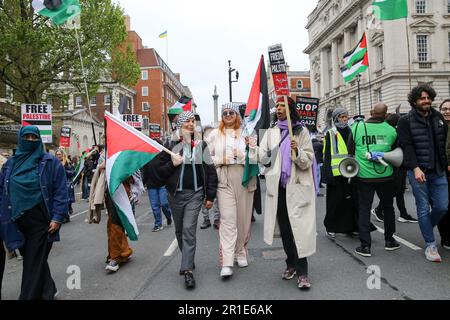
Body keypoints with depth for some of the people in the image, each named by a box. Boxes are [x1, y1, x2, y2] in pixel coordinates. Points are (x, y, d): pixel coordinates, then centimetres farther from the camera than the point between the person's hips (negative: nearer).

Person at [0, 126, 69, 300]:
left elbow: (61, 192, -8)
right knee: (30, 258, 17)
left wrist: (57, 217, -14)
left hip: (41, 220, -5)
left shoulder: (50, 162, -4)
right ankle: (48, 290, 37)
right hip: (18, 220, 5)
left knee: (34, 262, 0)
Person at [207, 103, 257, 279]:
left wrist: (241, 156, -12)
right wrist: (220, 160, -5)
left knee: (243, 219, 9)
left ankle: (241, 253, 27)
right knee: (228, 220, -8)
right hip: (224, 180, -1)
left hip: (245, 179, 1)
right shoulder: (215, 134, 10)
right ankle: (226, 263, -9)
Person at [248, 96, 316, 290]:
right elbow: (264, 158, 1)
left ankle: (302, 271, 0)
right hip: (278, 186, 4)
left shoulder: (301, 131, 2)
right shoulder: (271, 132, 12)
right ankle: (291, 264, 27)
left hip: (297, 186, -4)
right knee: (284, 227, 11)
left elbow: (308, 160, -4)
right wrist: (253, 147, -17)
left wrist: (297, 151, -22)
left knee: (299, 227, -7)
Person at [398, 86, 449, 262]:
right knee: (423, 208, 2)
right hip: (418, 171, -4)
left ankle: (426, 228, 33)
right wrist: (415, 168, -20)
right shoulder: (406, 121, -3)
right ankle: (430, 245, 13)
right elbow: (407, 146, -11)